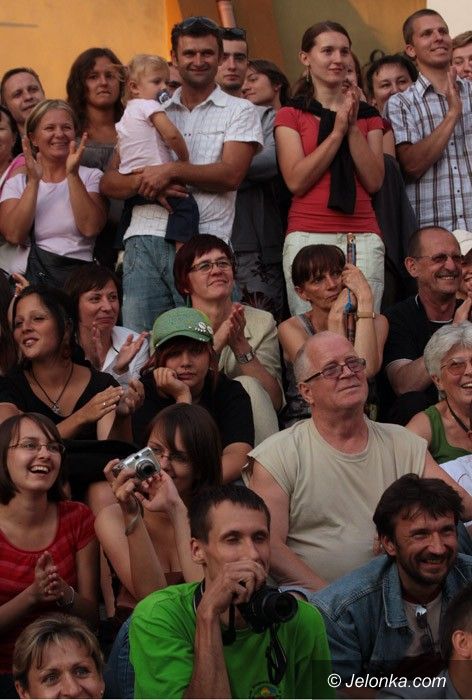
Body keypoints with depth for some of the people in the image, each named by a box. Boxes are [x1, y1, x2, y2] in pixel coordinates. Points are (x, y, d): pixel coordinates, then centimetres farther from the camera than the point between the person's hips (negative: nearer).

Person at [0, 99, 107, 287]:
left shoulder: (91, 177, 15)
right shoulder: (16, 183, 17)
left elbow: (90, 228, -4)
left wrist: (72, 174, -7)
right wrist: (34, 181, -5)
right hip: (30, 271, 1)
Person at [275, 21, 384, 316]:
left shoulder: (368, 115, 16)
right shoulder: (290, 116, 8)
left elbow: (374, 182, 4)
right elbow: (296, 181, -5)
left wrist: (353, 127, -3)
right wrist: (337, 131, -7)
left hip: (363, 235, 2)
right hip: (308, 234, -2)